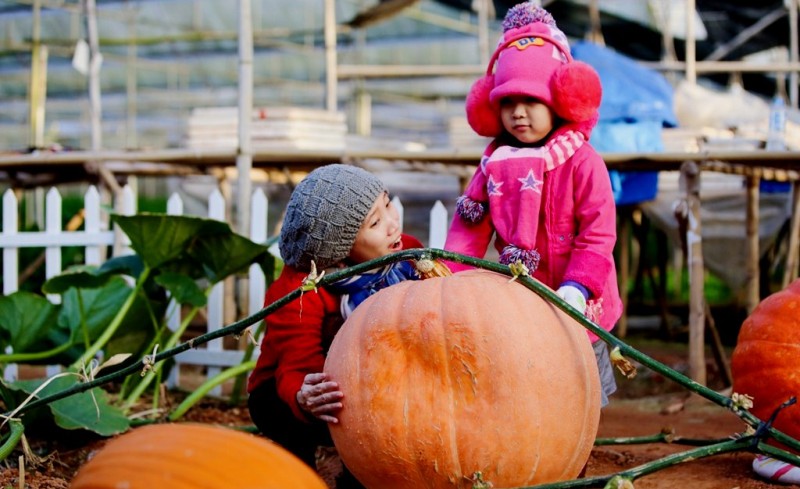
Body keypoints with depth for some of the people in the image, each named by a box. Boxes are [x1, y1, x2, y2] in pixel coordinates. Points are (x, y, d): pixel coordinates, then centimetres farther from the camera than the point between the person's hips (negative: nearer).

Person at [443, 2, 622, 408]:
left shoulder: (581, 162, -10)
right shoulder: (494, 163, 4)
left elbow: (598, 234, -14)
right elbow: (470, 228, 3)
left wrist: (576, 288, -25)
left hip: (575, 310, -4)